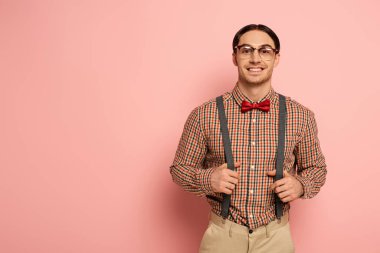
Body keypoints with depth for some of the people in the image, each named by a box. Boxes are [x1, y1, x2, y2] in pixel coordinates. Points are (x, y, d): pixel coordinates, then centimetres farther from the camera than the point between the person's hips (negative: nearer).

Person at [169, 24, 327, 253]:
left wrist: (300, 185, -13)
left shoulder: (301, 116, -5)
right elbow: (180, 168, 1)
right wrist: (208, 178, -18)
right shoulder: (203, 115, -8)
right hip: (222, 234, -1)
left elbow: (316, 168, 8)